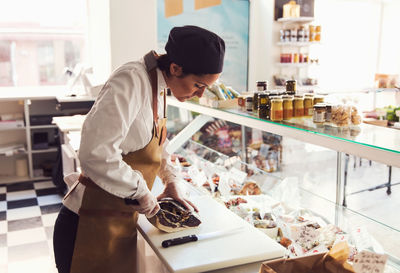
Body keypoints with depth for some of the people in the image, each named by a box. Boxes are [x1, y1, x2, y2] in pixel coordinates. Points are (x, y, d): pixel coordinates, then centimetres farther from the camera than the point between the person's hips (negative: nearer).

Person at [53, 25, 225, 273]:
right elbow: (95, 153, -33)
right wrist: (141, 191, -21)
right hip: (92, 224, -8)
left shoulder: (159, 87, 6)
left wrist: (171, 180, 9)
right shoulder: (132, 81, -23)